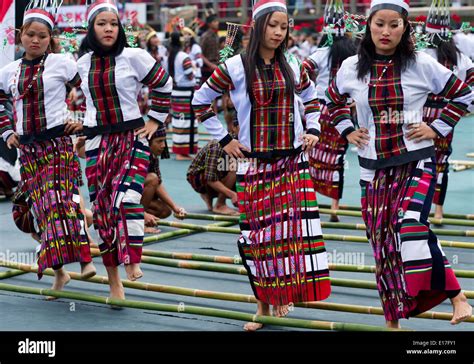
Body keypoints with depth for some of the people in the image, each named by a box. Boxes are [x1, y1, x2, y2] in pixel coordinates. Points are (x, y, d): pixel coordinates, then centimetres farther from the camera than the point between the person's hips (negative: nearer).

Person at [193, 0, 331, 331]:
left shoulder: (292, 67, 6)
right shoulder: (236, 67, -4)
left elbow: (311, 97, 24)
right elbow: (201, 102, 3)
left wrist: (313, 129, 10)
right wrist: (224, 139, -1)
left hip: (292, 160, 2)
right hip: (254, 163, -2)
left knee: (293, 227, -7)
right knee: (258, 230, 1)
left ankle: (283, 294, 9)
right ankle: (263, 304, 12)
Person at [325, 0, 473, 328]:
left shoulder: (421, 64, -5)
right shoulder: (352, 68, 2)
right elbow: (334, 99, 23)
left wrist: (437, 129, -3)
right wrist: (347, 130, 9)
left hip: (416, 163, -3)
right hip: (374, 169, 3)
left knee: (410, 225, -27)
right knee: (382, 242, 6)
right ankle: (393, 319, 19)